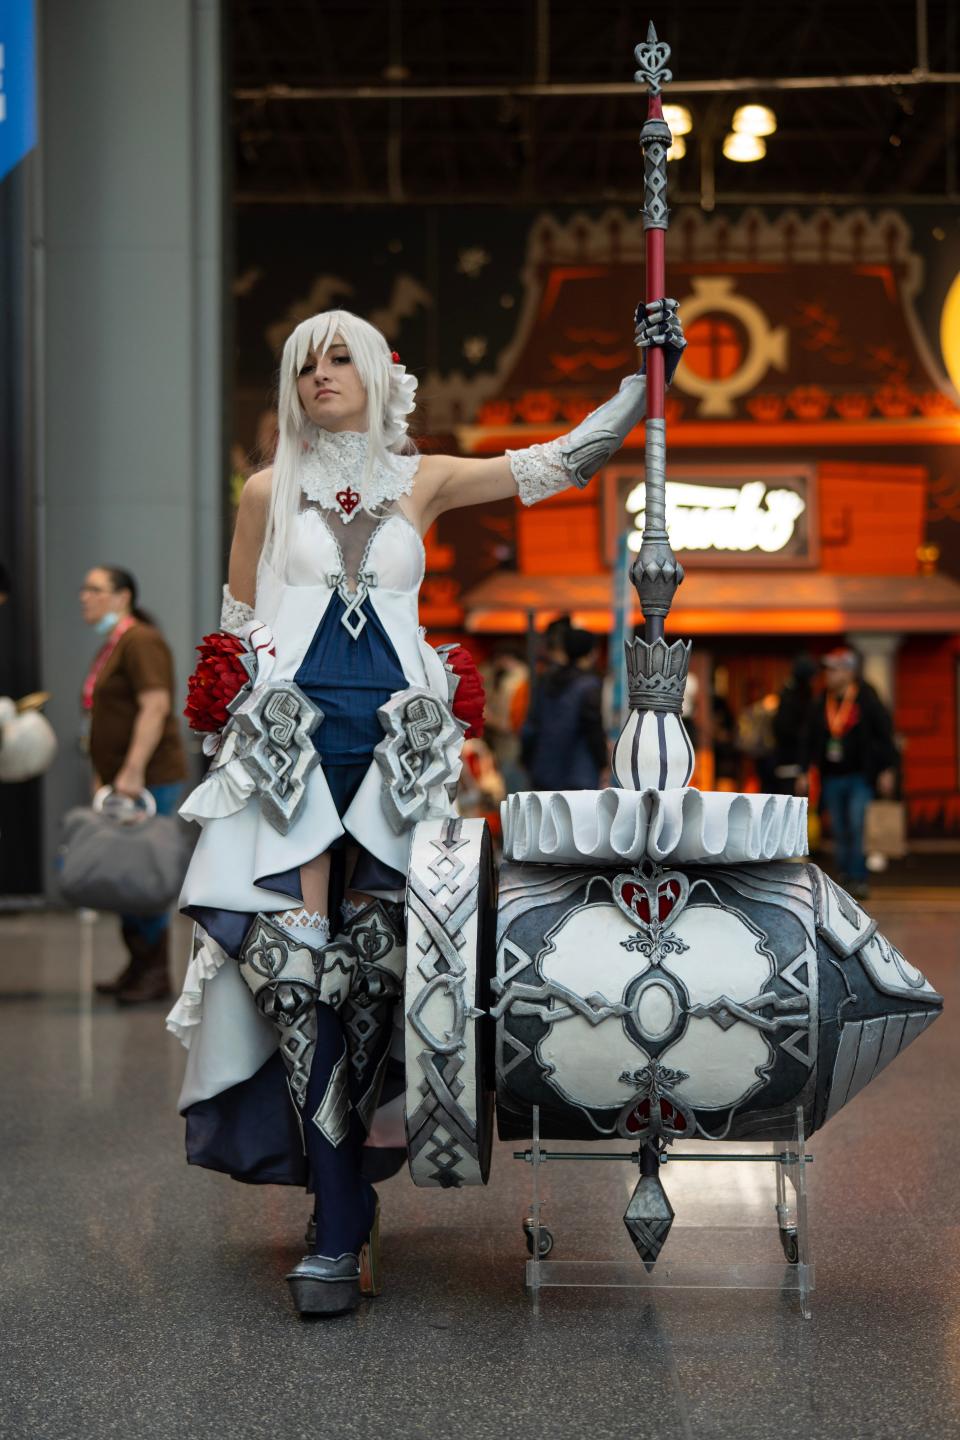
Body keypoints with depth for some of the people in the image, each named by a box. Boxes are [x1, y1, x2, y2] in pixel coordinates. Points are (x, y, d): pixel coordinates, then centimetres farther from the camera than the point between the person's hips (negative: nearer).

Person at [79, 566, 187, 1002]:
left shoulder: (140, 642, -10)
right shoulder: (110, 647, 19)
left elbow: (155, 707, -20)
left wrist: (133, 771, -25)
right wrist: (102, 775, 20)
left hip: (146, 779, -10)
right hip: (120, 779, 10)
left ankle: (156, 973, -2)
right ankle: (137, 966, 16)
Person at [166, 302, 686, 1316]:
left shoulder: (423, 481, 14)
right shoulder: (268, 492, 14)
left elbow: (561, 462, 12)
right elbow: (237, 628, 18)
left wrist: (647, 374, 7)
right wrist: (233, 733, 9)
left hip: (394, 742, 1)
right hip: (292, 739, -1)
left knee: (373, 960, -6)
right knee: (297, 961, -13)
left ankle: (343, 1180, 8)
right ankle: (338, 1228, -12)